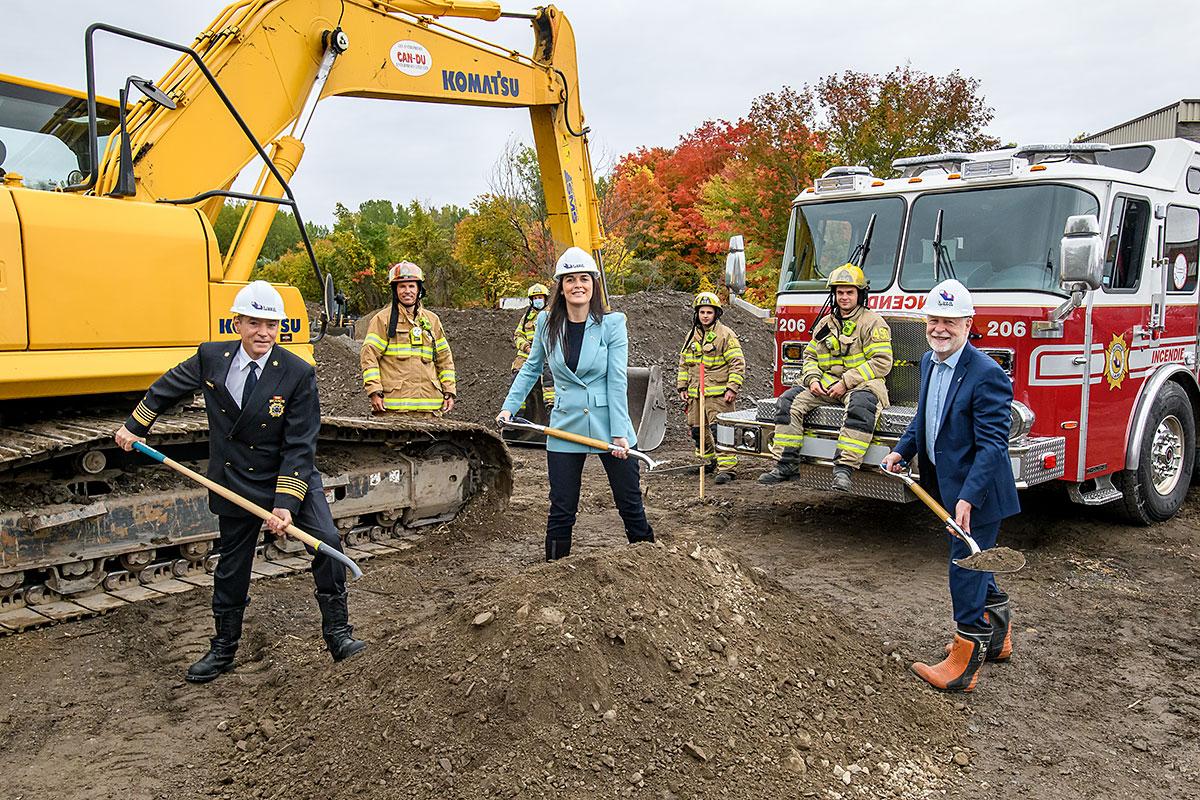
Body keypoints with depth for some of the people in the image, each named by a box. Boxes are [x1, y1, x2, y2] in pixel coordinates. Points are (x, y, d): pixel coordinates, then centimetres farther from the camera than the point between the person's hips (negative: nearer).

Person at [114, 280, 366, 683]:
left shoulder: (298, 374, -18)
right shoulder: (211, 358, -9)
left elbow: (300, 446, -18)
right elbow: (168, 387, 13)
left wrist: (286, 504, -23)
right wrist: (134, 426, 20)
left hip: (293, 476, -2)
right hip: (235, 481, 3)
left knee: (327, 541, -19)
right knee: (231, 567, 13)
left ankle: (338, 633, -3)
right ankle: (223, 650, 33)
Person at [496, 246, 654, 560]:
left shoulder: (612, 323, -6)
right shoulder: (546, 322, 2)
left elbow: (617, 381, -9)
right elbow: (530, 369, 17)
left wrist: (619, 433, -13)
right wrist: (509, 407, 10)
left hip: (608, 425, -2)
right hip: (565, 427, 2)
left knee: (631, 505, 6)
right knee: (561, 511, 6)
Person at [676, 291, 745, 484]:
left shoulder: (725, 335, -6)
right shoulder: (692, 336, 14)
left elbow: (738, 364, -8)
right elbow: (684, 363, 21)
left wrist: (732, 388, -15)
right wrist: (682, 387, 15)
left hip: (718, 394, -7)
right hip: (696, 393, 7)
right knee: (698, 430, 13)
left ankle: (727, 468, -10)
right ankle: (709, 460, 32)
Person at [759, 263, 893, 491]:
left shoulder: (872, 322, -3)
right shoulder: (825, 324, 17)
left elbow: (881, 362, -11)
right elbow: (810, 356, 21)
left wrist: (846, 382, -16)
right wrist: (812, 379, -2)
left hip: (861, 384, -6)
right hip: (826, 385, 6)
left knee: (861, 404, -40)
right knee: (790, 400, -14)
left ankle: (844, 467, -42)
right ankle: (786, 464, -16)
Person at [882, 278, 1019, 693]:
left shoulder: (987, 375, -22)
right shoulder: (929, 363, 6)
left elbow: (992, 445, -25)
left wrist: (968, 497, -30)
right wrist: (902, 450, 8)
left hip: (976, 493, -9)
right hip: (947, 487, 9)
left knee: (965, 572, -2)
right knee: (972, 563, 23)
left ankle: (964, 665, 11)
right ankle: (997, 636, 43)